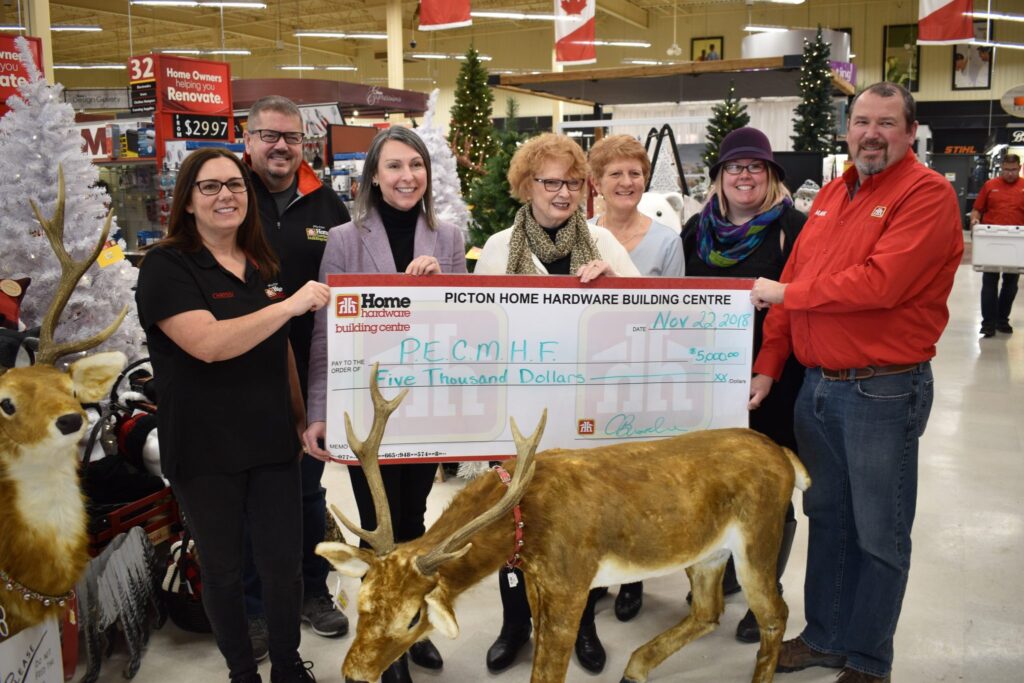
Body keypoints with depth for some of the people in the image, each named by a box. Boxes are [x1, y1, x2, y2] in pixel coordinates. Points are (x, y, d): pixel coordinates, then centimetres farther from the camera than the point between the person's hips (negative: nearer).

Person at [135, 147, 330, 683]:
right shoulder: (166, 267, -9)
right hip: (206, 452, -4)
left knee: (284, 563, 9)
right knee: (223, 569, 11)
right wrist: (291, 304, -26)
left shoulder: (264, 265, 10)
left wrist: (301, 420, 16)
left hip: (271, 442, 4)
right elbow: (208, 344, -25)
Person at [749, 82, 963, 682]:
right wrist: (768, 368, 5)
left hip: (883, 390, -7)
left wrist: (786, 293, -13)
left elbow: (881, 283, -23)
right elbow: (793, 278, 10)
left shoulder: (928, 194, -10)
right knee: (827, 517, 18)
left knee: (879, 535, 7)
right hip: (818, 385, 7)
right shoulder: (832, 195, 12)